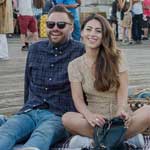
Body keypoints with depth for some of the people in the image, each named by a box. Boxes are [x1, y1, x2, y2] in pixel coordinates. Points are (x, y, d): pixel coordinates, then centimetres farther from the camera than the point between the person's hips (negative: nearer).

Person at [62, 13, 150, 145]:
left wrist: (121, 110, -26)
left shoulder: (117, 56, 5)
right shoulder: (75, 65, 5)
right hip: (96, 119, 0)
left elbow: (123, 89, -4)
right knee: (67, 118, -32)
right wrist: (88, 115, -28)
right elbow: (78, 99, -4)